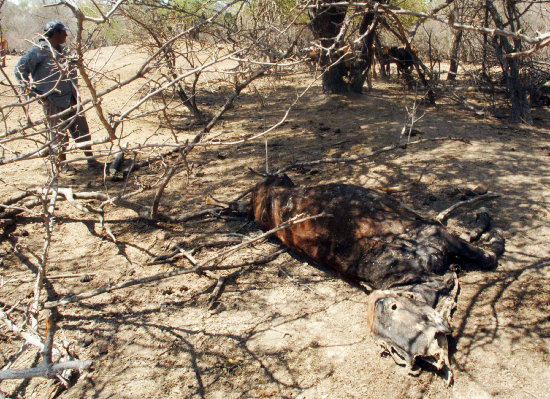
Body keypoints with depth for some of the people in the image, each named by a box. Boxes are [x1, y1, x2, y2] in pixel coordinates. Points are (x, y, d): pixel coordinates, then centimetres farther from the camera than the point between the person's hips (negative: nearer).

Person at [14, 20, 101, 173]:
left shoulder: (61, 49, 13)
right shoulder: (40, 50, -11)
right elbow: (20, 68, -10)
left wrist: (74, 89, 23)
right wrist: (31, 90, -12)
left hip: (70, 97, 7)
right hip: (53, 100, -7)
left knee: (82, 128, 7)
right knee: (59, 133, 2)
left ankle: (91, 160, 15)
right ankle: (63, 164, 14)